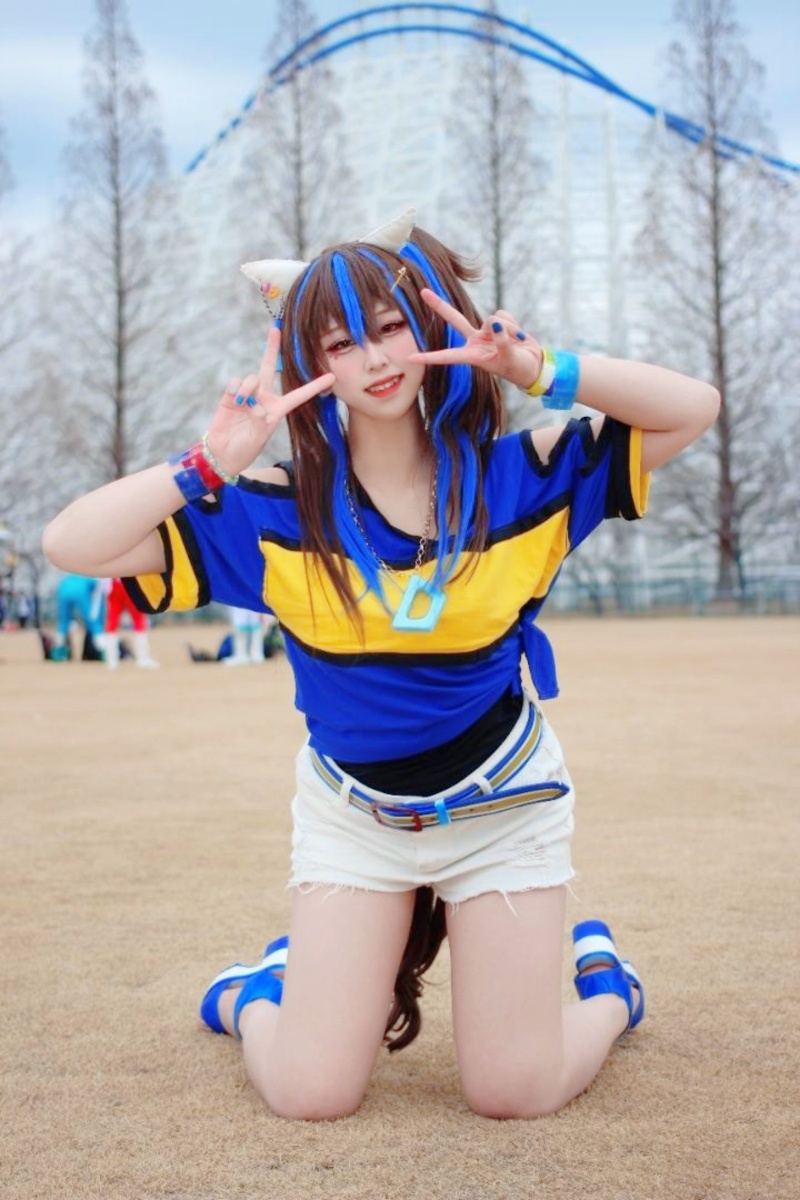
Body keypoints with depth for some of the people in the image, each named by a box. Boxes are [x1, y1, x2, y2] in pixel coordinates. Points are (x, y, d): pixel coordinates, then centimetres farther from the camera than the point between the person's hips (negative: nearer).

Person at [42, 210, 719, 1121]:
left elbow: (693, 409, -15)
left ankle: (602, 980, 32)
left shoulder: (514, 476, -12)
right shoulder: (278, 510, -14)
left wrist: (542, 372, -26)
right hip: (352, 814, 1)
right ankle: (265, 987, 33)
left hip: (501, 804, 0)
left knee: (515, 1095, -2)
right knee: (309, 1096, -2)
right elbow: (70, 545, -19)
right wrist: (210, 465, -29)